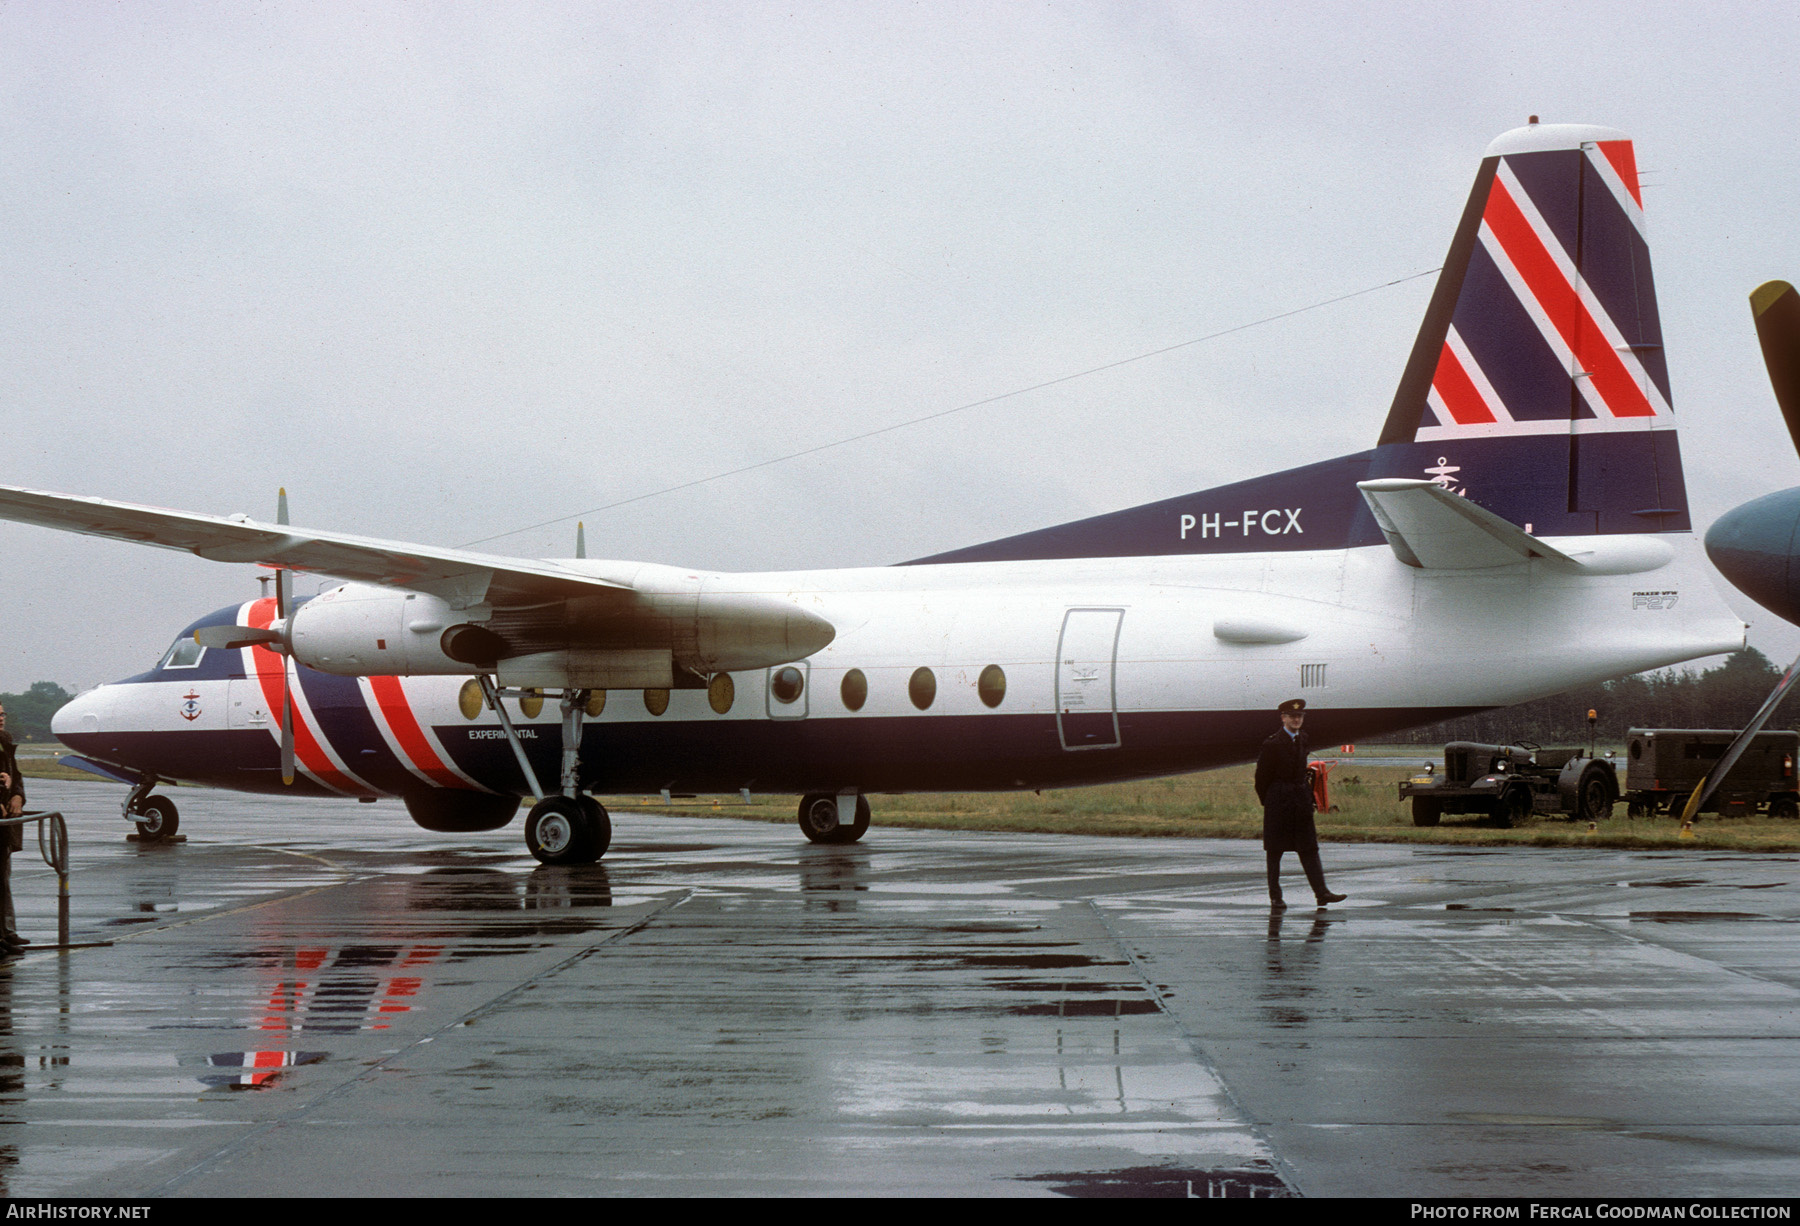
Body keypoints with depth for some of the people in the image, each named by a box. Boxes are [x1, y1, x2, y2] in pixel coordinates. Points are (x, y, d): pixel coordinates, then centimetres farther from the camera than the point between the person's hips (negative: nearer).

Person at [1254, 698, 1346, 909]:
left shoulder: (1303, 740, 9)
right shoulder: (1272, 744, -10)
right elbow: (1262, 775, -5)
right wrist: (1266, 800, 0)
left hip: (1301, 799, 5)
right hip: (1278, 801, -5)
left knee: (1309, 848, 2)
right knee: (1274, 850, 2)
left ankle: (1321, 892, -2)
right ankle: (1275, 896, 8)